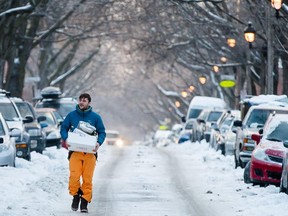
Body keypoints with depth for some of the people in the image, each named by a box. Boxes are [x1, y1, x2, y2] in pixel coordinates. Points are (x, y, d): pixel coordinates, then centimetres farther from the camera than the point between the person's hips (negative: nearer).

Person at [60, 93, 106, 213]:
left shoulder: (95, 117, 7)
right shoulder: (71, 115, 8)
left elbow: (102, 132, 11)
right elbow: (63, 128, 15)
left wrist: (99, 142, -8)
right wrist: (65, 139, -5)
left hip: (90, 152, 0)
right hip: (75, 151, 0)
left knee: (88, 178, -3)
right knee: (74, 176, -16)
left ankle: (85, 202, 7)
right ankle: (76, 195, 7)